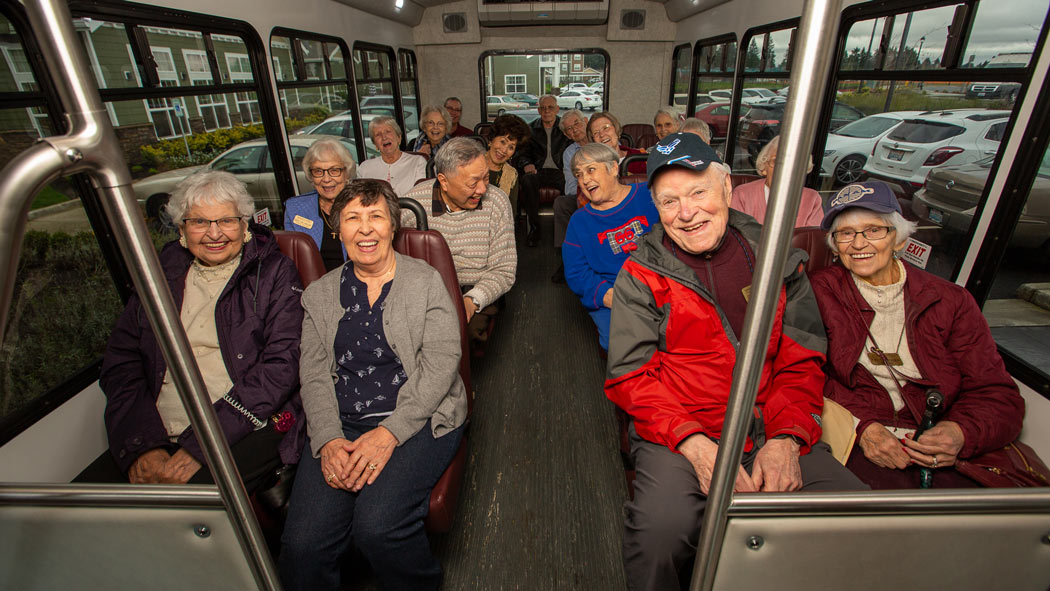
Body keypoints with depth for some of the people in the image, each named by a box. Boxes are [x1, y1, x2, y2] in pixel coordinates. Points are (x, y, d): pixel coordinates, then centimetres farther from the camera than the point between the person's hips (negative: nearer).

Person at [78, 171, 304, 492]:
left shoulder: (273, 272, 1)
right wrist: (142, 444, -6)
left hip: (244, 432, -4)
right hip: (158, 436, 5)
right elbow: (120, 361, 10)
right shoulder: (162, 272, 14)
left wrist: (201, 446, -14)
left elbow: (282, 364, -9)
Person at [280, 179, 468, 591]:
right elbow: (314, 375, 7)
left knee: (377, 524, -23)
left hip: (418, 419, -2)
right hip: (341, 424, 3)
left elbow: (440, 365, -6)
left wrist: (390, 433, -15)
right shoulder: (319, 294, 14)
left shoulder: (426, 282, 3)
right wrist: (327, 440, -10)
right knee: (301, 543, -18)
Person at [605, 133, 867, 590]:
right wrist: (695, 445, -17)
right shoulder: (642, 274, -1)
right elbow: (631, 376, -4)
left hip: (777, 435, 4)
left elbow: (802, 360, 9)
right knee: (662, 529, -29)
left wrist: (785, 439, -8)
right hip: (676, 436, -3)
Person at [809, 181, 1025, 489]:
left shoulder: (951, 302, 10)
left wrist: (961, 433, -15)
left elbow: (998, 395, 7)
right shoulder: (818, 292, 4)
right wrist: (861, 426, -18)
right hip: (853, 448, -3)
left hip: (943, 460, 3)